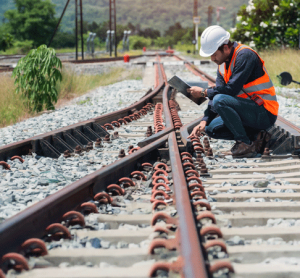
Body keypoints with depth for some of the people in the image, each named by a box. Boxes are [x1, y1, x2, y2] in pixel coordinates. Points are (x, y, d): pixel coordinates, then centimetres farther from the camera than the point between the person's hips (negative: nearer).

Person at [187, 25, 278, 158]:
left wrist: (204, 92, -14)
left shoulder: (244, 55, -18)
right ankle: (256, 136, 3)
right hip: (249, 110, 9)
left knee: (220, 101, -28)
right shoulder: (222, 64, 10)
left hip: (265, 113, -9)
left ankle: (245, 144, -17)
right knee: (211, 129, 4)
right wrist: (204, 121, -6)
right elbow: (218, 91, 7)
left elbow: (232, 89, -26)